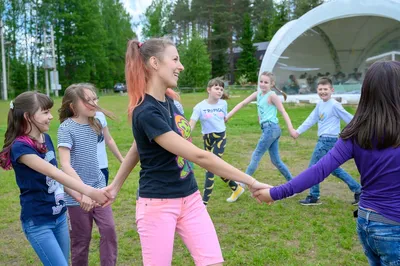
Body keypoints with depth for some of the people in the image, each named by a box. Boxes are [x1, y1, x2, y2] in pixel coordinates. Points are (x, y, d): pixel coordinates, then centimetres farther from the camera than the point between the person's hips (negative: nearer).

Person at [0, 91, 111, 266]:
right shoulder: (20, 147, -20)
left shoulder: (46, 138, 4)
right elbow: (53, 173, -30)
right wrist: (90, 192, -37)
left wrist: (78, 196, 1)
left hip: (59, 216, 7)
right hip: (38, 223, -7)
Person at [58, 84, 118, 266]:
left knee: (109, 230, -1)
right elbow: (65, 164, -22)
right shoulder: (66, 128, -14)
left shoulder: (94, 125, 5)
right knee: (82, 237, 7)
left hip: (98, 188, 5)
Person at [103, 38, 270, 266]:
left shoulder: (168, 100, 3)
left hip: (190, 199, 7)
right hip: (158, 205, -7)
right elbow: (199, 156, -27)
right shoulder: (146, 112, -23)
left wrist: (117, 184, 21)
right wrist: (252, 182, -23)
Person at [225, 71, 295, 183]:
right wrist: (228, 115, 6)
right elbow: (243, 103, 12)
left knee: (256, 156, -4)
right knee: (276, 160, 13)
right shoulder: (258, 94, 13)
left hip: (271, 128, -8)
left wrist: (291, 129, -19)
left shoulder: (272, 95, -8)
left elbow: (283, 112, -12)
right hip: (268, 129, 8)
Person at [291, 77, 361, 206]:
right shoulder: (320, 105, 11)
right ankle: (358, 190, 25)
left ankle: (313, 197, 10)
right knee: (335, 169, 18)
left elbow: (350, 119, -9)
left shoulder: (334, 105, -14)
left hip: (328, 140, -9)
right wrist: (298, 131, 12)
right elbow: (311, 119, 16)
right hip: (323, 140, 9)